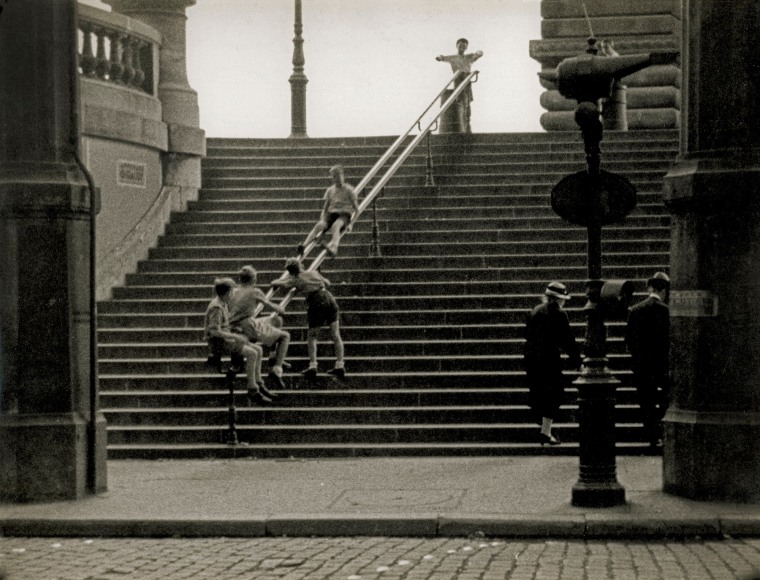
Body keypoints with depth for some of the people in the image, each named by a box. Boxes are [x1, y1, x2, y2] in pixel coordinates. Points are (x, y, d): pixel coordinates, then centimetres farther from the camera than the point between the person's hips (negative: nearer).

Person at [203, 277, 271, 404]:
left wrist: (235, 333, 12)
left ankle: (258, 384, 2)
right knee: (251, 354, -22)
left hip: (226, 339, 10)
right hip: (218, 343, -10)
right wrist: (235, 336, -22)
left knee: (258, 349, 0)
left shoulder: (223, 304, 12)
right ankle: (252, 390, -18)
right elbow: (214, 332, -24)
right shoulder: (216, 307, -19)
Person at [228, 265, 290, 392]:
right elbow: (270, 306, 9)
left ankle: (274, 357, 27)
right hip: (250, 328, -7)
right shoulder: (255, 292, -3)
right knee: (285, 336, 8)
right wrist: (281, 310, 31)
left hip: (236, 330, 7)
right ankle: (275, 370, -5)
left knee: (276, 321, 25)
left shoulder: (234, 292, 13)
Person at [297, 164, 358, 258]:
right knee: (319, 225, -29)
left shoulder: (349, 190, 7)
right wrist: (322, 219, 3)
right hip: (331, 213, 4)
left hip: (344, 214, -4)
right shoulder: (330, 190, 19)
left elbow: (356, 208, 7)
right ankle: (305, 245, -47)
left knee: (335, 226, -39)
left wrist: (350, 223, -4)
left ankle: (333, 248, -65)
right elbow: (325, 208, 22)